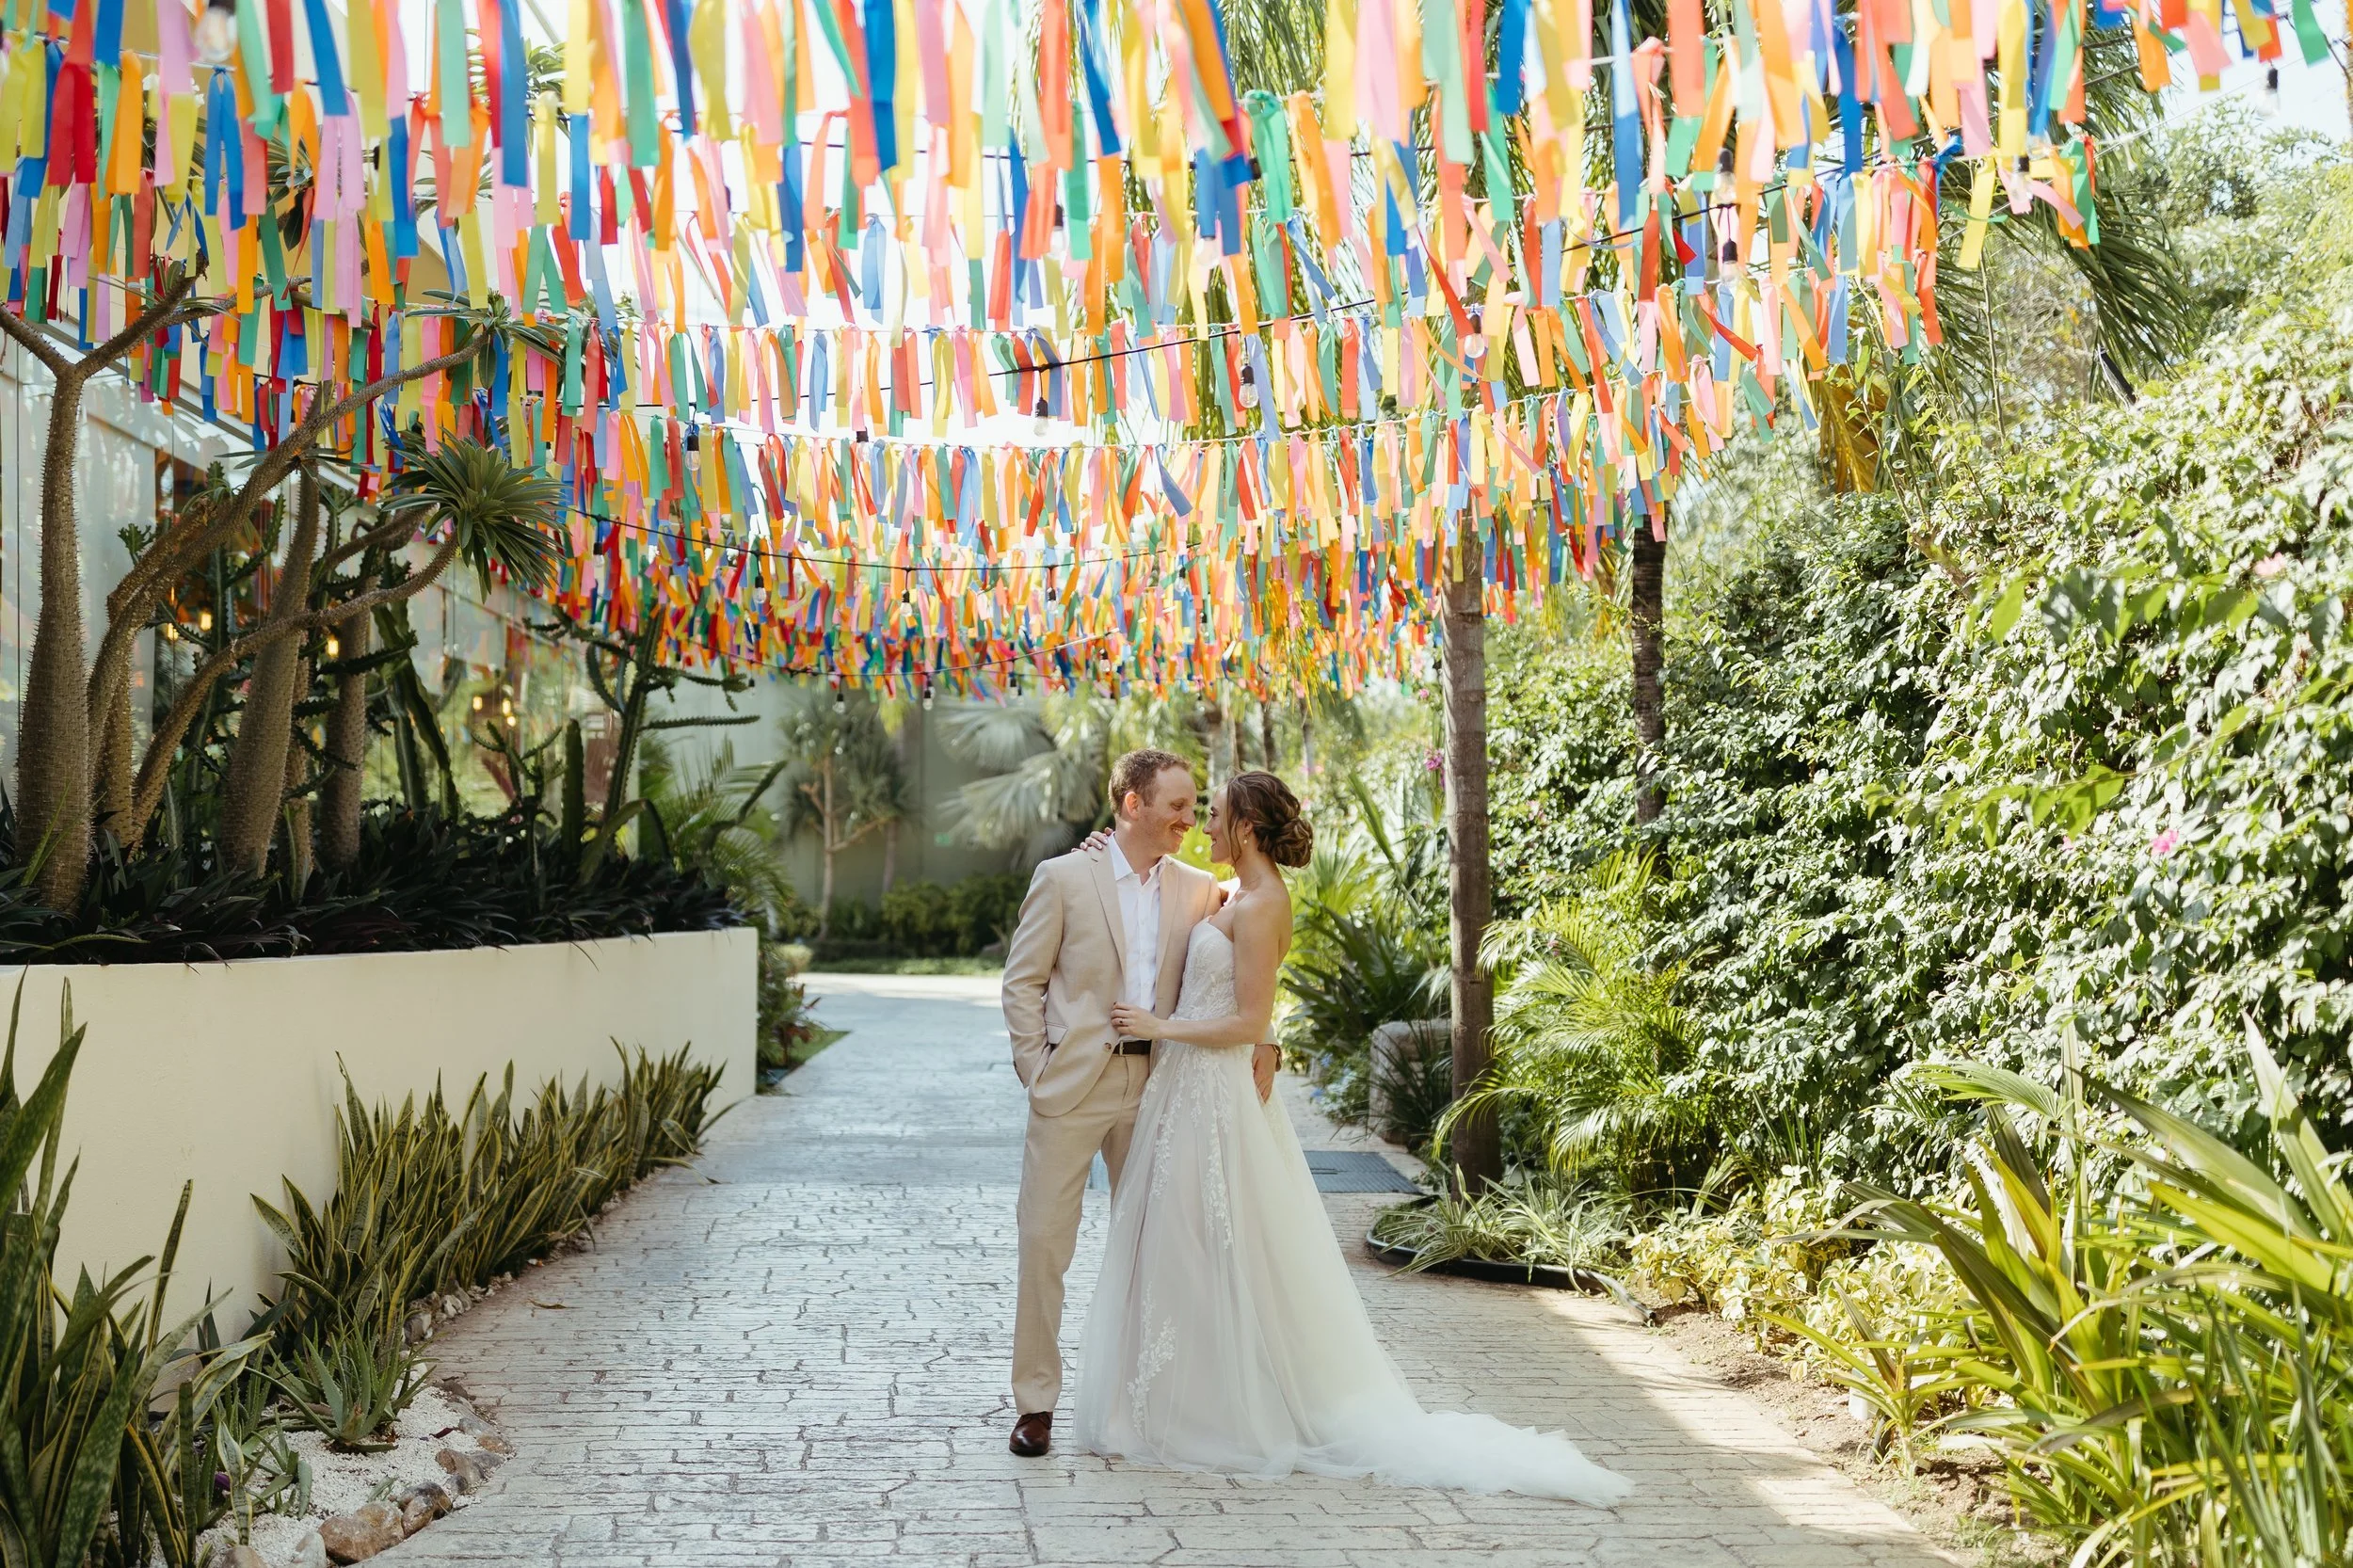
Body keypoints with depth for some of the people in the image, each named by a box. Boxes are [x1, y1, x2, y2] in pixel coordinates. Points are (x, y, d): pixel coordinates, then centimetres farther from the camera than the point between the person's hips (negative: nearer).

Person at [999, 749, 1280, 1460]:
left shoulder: (1197, 889, 5)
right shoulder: (1063, 878, -5)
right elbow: (1022, 982, -2)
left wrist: (1261, 1039, -10)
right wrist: (1037, 1072, -7)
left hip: (1156, 1082, 4)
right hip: (1074, 1084, -4)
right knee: (1045, 1239, -1)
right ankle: (1036, 1402, 8)